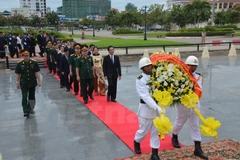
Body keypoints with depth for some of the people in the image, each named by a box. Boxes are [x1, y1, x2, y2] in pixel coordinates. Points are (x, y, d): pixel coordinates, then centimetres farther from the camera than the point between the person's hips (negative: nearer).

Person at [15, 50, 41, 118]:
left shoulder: (34, 62, -4)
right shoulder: (19, 64, -4)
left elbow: (37, 72, -2)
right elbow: (17, 74, 1)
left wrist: (39, 81, -4)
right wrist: (17, 83, 0)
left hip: (32, 83, 1)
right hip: (23, 84, -1)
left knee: (32, 97, 12)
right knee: (24, 97, -6)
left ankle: (31, 109, 30)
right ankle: (26, 111, -2)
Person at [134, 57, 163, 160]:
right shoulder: (140, 80, -12)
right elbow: (145, 96, -21)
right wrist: (157, 107, -29)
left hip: (157, 107, 4)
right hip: (146, 108, -4)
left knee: (156, 132, 9)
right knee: (144, 130, 11)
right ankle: (136, 142, 43)